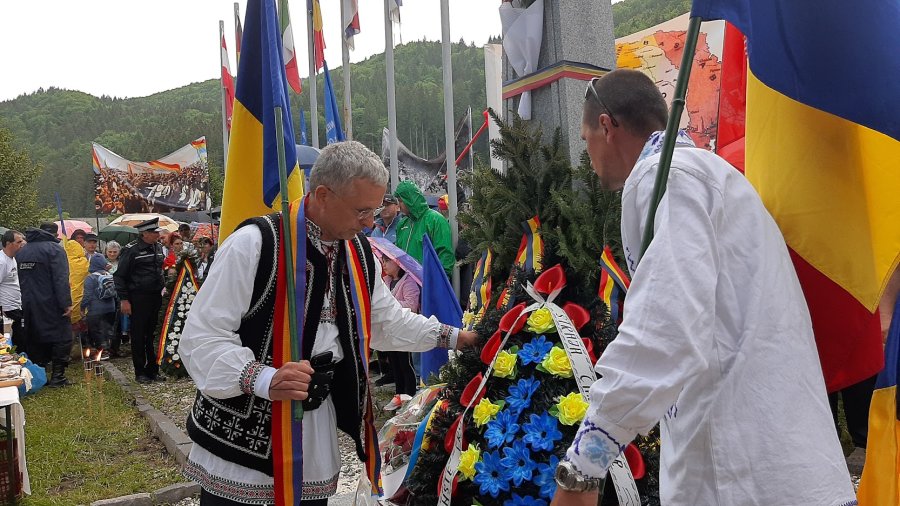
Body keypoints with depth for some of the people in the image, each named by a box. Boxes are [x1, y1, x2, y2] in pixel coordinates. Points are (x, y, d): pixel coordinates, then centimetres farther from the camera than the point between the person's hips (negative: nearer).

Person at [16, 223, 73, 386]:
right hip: (50, 305, -7)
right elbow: (61, 279, -18)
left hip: (29, 305, 7)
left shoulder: (21, 252, 14)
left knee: (35, 339, 13)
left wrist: (25, 302, 16)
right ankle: (57, 376, -4)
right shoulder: (53, 248, -9)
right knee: (61, 337, 0)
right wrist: (66, 303, -19)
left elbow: (19, 280, 15)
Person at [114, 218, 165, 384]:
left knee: (153, 335, 9)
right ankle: (140, 372, 10)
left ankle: (153, 370, 17)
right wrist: (124, 299, -12)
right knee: (139, 336, 2)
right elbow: (120, 276, -8)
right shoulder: (131, 250, -10)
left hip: (156, 297, 6)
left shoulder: (158, 247, 10)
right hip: (138, 298, -6)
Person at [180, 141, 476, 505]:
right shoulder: (256, 244, -18)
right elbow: (201, 338, -18)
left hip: (318, 425, 6)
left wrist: (454, 337, 15)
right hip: (245, 427, -6)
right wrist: (264, 379, -32)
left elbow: (388, 323, 20)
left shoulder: (359, 253, 6)